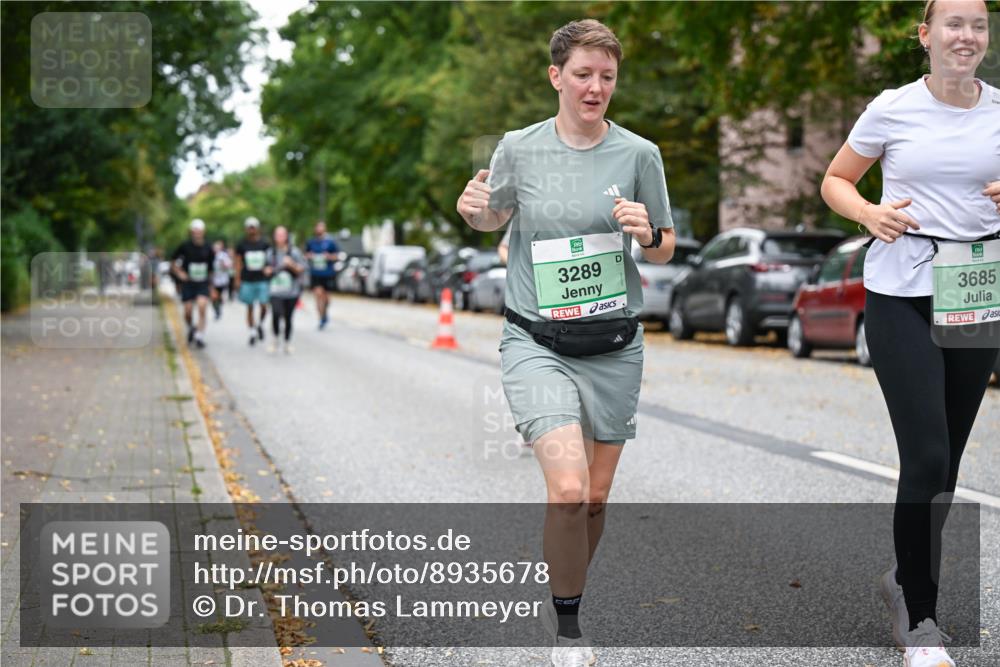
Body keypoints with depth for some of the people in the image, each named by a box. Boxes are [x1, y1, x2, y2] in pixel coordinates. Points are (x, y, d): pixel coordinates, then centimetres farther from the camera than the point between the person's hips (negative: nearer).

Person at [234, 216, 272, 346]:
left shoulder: (265, 244, 3)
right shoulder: (242, 245, 3)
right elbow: (238, 263, 5)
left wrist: (269, 269, -11)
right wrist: (237, 280, 1)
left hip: (262, 280, 0)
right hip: (247, 281, 0)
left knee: (264, 306, -9)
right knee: (250, 307, 4)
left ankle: (260, 324, 20)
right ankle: (253, 332, 15)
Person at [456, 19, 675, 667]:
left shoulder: (639, 154, -1)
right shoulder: (519, 148, -2)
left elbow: (666, 249, 8)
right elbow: (495, 218, 15)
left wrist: (648, 234, -14)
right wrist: (472, 210, -7)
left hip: (614, 346, 2)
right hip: (537, 343, -2)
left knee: (596, 496, 9)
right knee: (567, 490, -18)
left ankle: (566, 600, 34)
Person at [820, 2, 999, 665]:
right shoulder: (893, 109, -3)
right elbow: (835, 181, 8)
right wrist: (870, 213, -12)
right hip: (902, 297, -3)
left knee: (946, 458, 12)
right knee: (927, 457, -11)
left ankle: (907, 576, 35)